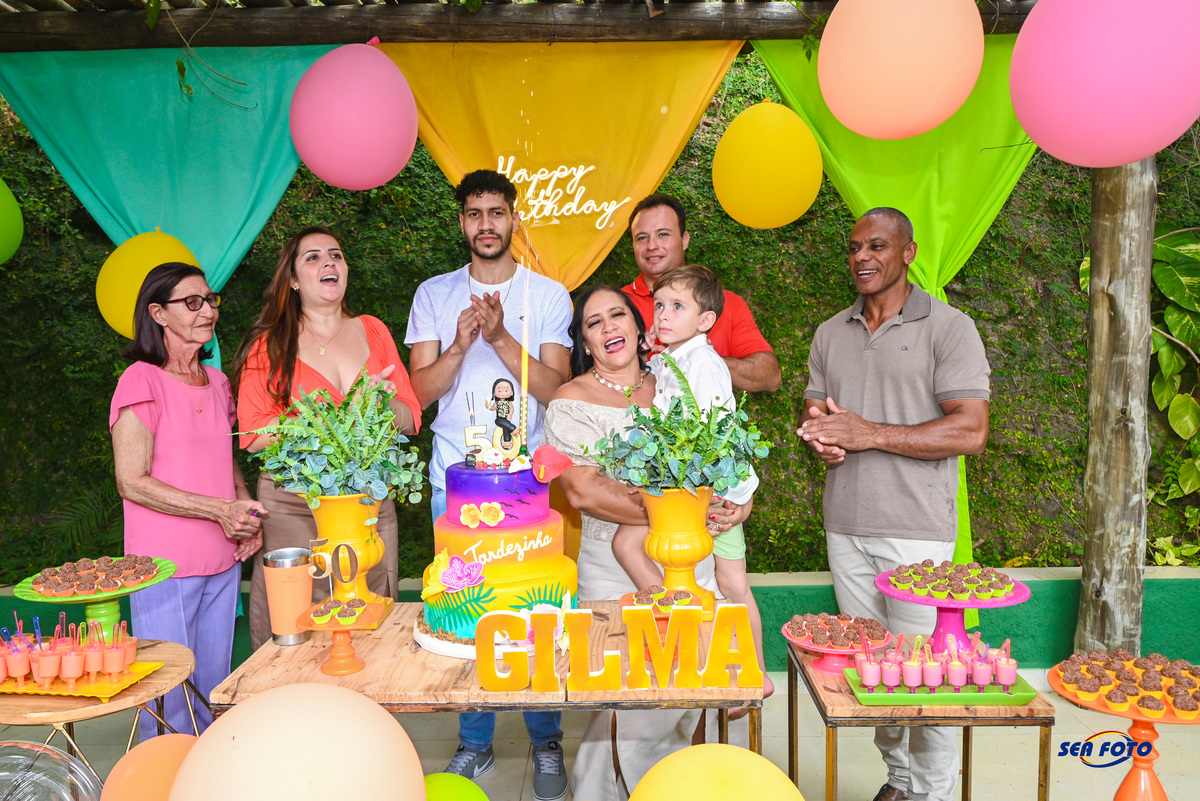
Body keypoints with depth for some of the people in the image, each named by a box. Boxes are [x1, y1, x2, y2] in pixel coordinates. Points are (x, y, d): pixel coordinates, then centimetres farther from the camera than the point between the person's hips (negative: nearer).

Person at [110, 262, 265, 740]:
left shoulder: (216, 381, 12)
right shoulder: (141, 381, -9)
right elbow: (132, 482, -13)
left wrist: (245, 506, 2)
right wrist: (220, 510, -16)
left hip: (223, 561, 6)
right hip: (165, 565, -6)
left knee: (214, 692, 15)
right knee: (170, 696, 2)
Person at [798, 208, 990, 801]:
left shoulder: (948, 328, -4)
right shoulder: (830, 334, 14)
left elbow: (970, 431, -12)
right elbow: (812, 411, 20)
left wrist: (868, 433, -17)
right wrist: (819, 433, -6)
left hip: (917, 532, -5)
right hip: (845, 527, 5)